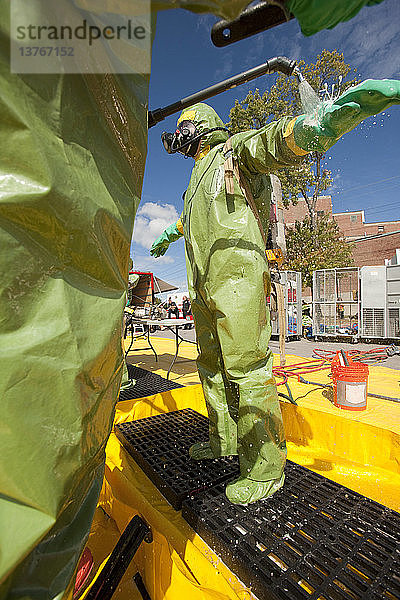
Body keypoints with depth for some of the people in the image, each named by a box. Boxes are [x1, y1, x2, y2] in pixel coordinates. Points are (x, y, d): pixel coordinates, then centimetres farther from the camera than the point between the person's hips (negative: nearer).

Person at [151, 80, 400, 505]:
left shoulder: (234, 150, 7)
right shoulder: (199, 175, 33)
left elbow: (277, 140, -15)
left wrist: (323, 119, -37)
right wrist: (165, 238, 66)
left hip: (236, 277, -9)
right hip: (204, 283, 10)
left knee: (246, 369, -10)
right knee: (212, 364, 13)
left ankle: (265, 469, 5)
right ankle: (224, 439, 29)